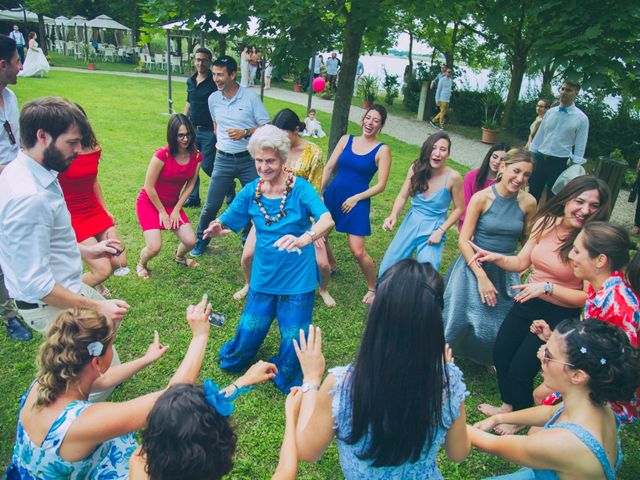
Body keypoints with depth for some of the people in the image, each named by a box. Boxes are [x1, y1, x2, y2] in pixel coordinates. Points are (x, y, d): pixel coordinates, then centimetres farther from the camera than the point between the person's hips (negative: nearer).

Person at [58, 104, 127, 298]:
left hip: (96, 211, 6)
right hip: (72, 218, -6)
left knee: (120, 262, 3)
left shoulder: (93, 149, 2)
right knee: (104, 270, -12)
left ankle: (95, 283, 36)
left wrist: (105, 210, 18)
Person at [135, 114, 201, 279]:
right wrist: (162, 212, -11)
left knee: (190, 241, -7)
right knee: (155, 247, -17)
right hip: (149, 202, -5)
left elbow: (190, 185, -1)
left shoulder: (196, 156, -9)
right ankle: (141, 264, 22)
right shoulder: (162, 155, -26)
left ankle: (179, 257, 32)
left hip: (173, 204, 5)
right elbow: (149, 186, -19)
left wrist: (176, 209, -4)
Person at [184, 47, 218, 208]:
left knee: (207, 166, -5)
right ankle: (193, 198, 20)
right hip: (192, 129, 7)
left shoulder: (214, 82, -11)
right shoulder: (191, 81, 9)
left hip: (209, 131, -7)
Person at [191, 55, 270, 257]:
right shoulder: (213, 98, 4)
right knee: (211, 205, 3)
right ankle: (201, 240, 25)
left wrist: (245, 133, -20)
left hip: (248, 159, -2)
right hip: (223, 159, 2)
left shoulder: (250, 97, -8)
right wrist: (221, 142, 14)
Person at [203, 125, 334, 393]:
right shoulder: (251, 191, -3)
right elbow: (227, 223, -1)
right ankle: (234, 359, 50)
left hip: (297, 279, -3)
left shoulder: (300, 188, -17)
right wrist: (217, 228, -26)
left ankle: (288, 384, 39)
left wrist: (303, 239, -52)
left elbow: (327, 220, -33)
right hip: (263, 277, 3)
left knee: (293, 340, 6)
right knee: (249, 332, 13)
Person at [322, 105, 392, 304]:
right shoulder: (346, 140, 7)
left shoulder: (382, 150, -4)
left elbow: (381, 185, -6)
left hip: (357, 202, -4)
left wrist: (356, 198, -11)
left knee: (358, 251, -8)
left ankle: (373, 288, 15)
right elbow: (329, 167, 8)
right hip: (332, 194, 4)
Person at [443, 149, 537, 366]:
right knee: (461, 319, 5)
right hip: (475, 265, -3)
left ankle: (486, 360, 45)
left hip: (507, 271, 3)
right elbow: (463, 240, -16)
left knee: (501, 326, 15)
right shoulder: (481, 198, -16)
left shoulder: (528, 202, -7)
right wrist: (482, 276, -20)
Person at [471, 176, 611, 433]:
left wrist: (547, 287, -29)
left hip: (560, 315, -5)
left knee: (520, 369, 1)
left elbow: (587, 296, -21)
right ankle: (508, 405, 42)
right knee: (500, 354, 13)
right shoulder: (546, 222, -4)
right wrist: (494, 257, -11)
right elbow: (520, 262, 4)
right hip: (528, 303, 6)